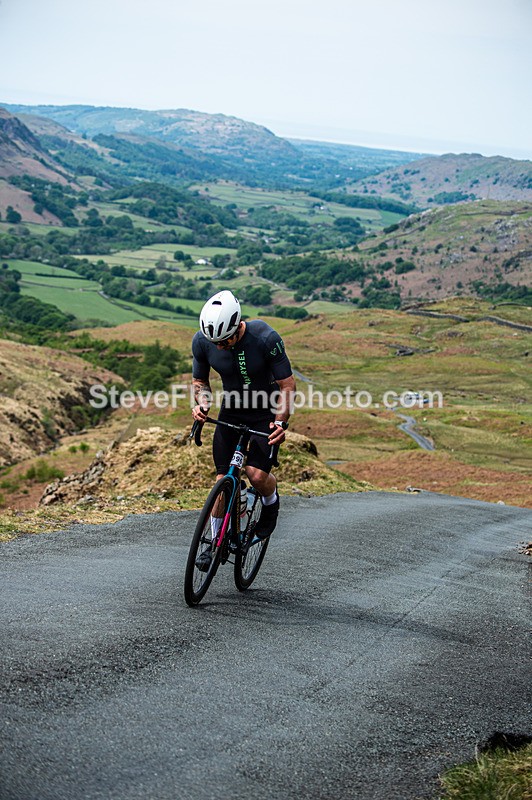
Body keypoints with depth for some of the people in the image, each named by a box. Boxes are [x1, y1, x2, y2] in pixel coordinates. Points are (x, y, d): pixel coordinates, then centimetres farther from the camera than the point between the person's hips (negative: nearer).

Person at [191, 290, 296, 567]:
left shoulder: (266, 338, -29)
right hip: (231, 411, 3)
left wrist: (281, 422, -31)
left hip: (267, 412, -3)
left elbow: (288, 384, -19)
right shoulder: (202, 341, -18)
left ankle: (271, 503, 17)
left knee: (257, 474, -18)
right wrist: (201, 404, -20)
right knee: (223, 478, -5)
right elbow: (200, 380, 0)